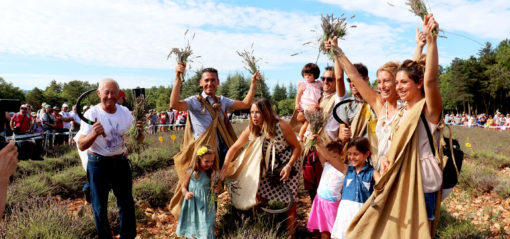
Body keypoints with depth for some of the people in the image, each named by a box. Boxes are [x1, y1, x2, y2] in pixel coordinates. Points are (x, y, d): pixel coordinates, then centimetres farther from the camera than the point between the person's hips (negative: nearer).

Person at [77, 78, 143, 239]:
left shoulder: (125, 112, -1)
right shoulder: (92, 114, -13)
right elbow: (81, 146, -16)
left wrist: (139, 130, -16)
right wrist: (94, 134, -36)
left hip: (121, 161, 4)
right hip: (98, 164, -3)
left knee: (127, 203, 13)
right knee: (100, 208, 8)